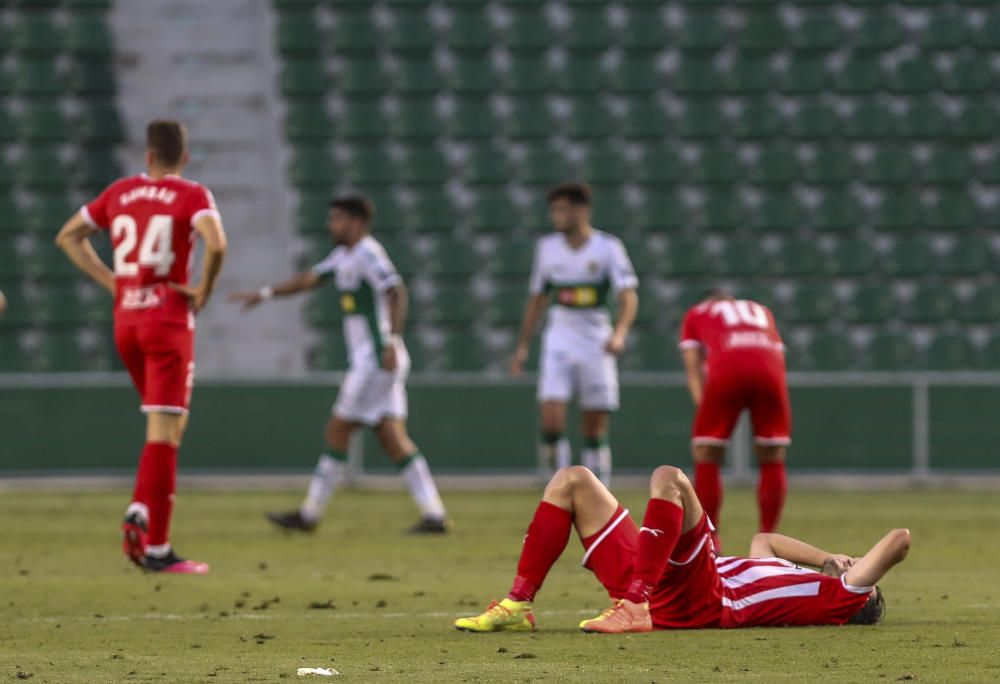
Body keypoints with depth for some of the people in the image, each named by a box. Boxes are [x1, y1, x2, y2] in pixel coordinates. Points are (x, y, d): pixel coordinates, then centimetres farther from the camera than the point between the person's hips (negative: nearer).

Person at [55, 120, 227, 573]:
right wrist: (204, 290, -8)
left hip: (126, 319, 6)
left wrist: (110, 281, 13)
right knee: (165, 433, -5)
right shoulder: (191, 196, -6)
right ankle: (157, 549, -8)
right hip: (169, 319, -6)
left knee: (170, 425, 22)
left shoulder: (120, 192, 10)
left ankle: (140, 511, 4)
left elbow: (68, 237, 18)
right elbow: (216, 244, -24)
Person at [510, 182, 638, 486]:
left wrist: (620, 333, -30)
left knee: (595, 432, 3)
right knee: (551, 421, -16)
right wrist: (523, 346, 13)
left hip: (596, 344, -2)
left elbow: (629, 297, -12)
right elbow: (536, 299, 16)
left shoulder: (608, 247, -4)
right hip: (559, 341, 2)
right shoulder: (547, 247, 5)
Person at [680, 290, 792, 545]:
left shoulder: (696, 314, 32)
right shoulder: (762, 311, 39)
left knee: (706, 457, 11)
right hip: (769, 368, 2)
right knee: (773, 461, 15)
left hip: (726, 369, -2)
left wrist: (701, 405, 11)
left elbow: (693, 365, 19)